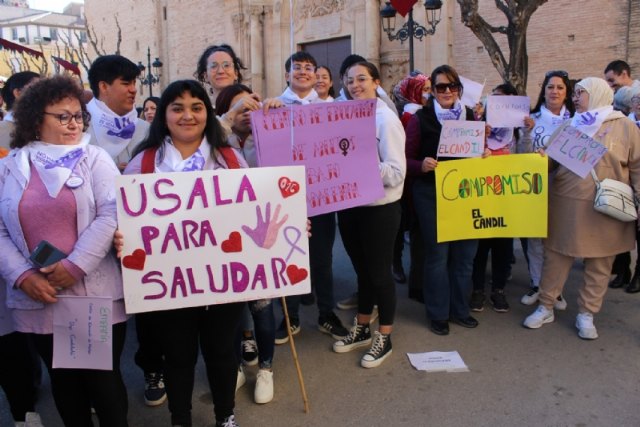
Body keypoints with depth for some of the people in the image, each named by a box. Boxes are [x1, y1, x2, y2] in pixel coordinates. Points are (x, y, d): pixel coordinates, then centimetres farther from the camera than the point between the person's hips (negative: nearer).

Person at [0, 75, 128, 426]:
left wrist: (74, 266, -17)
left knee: (103, 378, 8)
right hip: (37, 300, 3)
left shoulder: (94, 158, 1)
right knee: (63, 378, 18)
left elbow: (111, 214, -11)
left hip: (96, 295, -2)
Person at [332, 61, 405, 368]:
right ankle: (362, 328, 37)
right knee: (362, 271, 19)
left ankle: (384, 337, 26)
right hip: (350, 206, 5)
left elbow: (397, 173, -17)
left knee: (379, 273, 8)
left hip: (379, 209, -5)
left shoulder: (386, 118, -12)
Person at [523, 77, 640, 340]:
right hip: (566, 206, 2)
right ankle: (546, 308, 22)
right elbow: (553, 160, 14)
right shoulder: (569, 125, 10)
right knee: (555, 259, 8)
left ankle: (586, 315, 23)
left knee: (598, 267, 8)